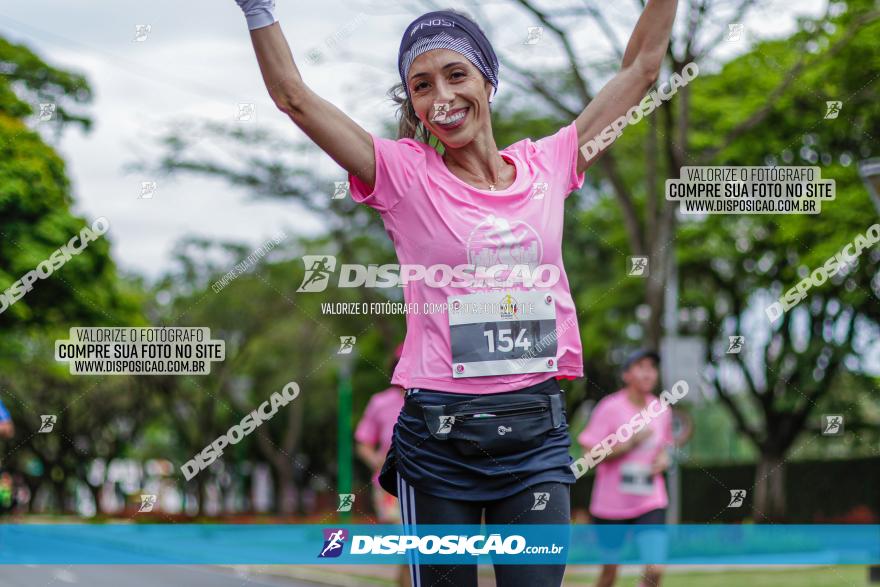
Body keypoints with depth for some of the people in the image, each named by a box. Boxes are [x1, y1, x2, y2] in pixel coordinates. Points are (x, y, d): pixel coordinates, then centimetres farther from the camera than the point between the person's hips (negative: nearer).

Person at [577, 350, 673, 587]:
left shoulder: (661, 411, 4)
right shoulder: (609, 408, -9)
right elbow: (592, 454, -13)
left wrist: (663, 458, 0)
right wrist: (630, 443, -21)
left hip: (650, 502, 2)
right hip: (610, 503, -2)